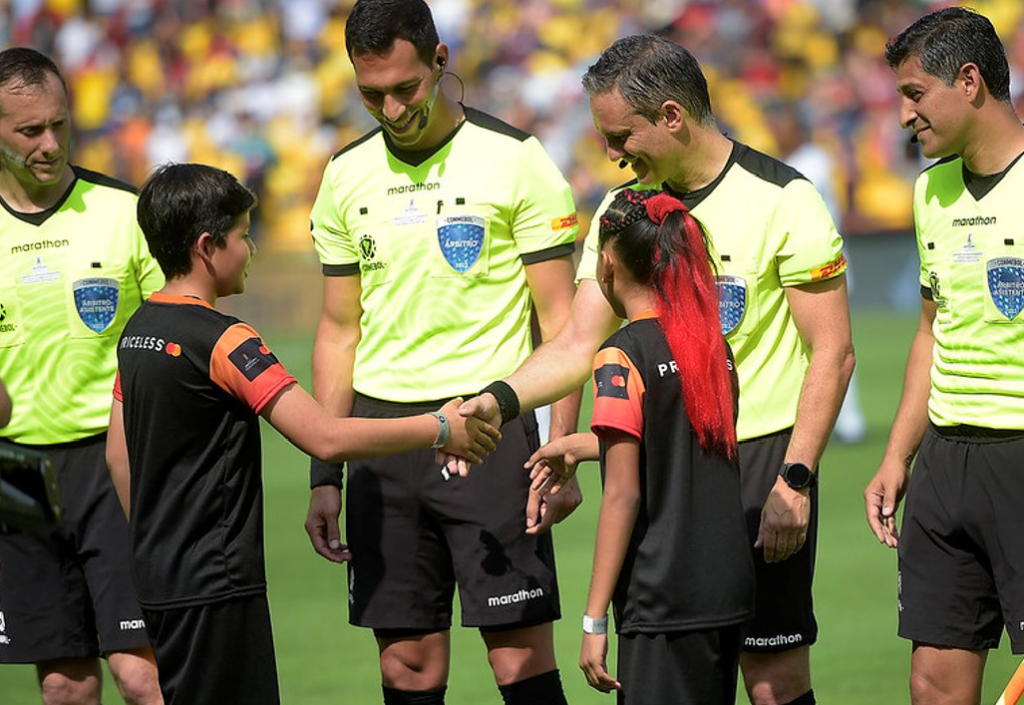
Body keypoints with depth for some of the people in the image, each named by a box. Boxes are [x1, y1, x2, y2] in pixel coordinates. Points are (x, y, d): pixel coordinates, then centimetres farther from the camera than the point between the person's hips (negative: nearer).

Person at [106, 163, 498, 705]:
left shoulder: (138, 330, 9)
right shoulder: (222, 341, -17)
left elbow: (118, 456, 17)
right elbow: (325, 437, -22)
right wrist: (440, 428, -13)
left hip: (158, 574, 9)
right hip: (214, 581, -9)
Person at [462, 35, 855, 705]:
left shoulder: (781, 199, -9)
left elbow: (833, 352, -10)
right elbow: (579, 344, 5)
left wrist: (795, 481, -16)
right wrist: (498, 400, -13)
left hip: (762, 452, -5)